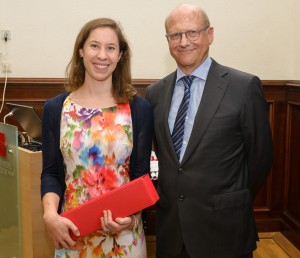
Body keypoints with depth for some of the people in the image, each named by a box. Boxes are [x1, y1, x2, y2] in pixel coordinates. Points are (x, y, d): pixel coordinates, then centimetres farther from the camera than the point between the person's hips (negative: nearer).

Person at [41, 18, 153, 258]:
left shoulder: (139, 109, -4)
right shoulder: (55, 108, -1)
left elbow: (141, 174, -2)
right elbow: (51, 173, 2)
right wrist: (50, 214, -15)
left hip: (123, 233, 0)